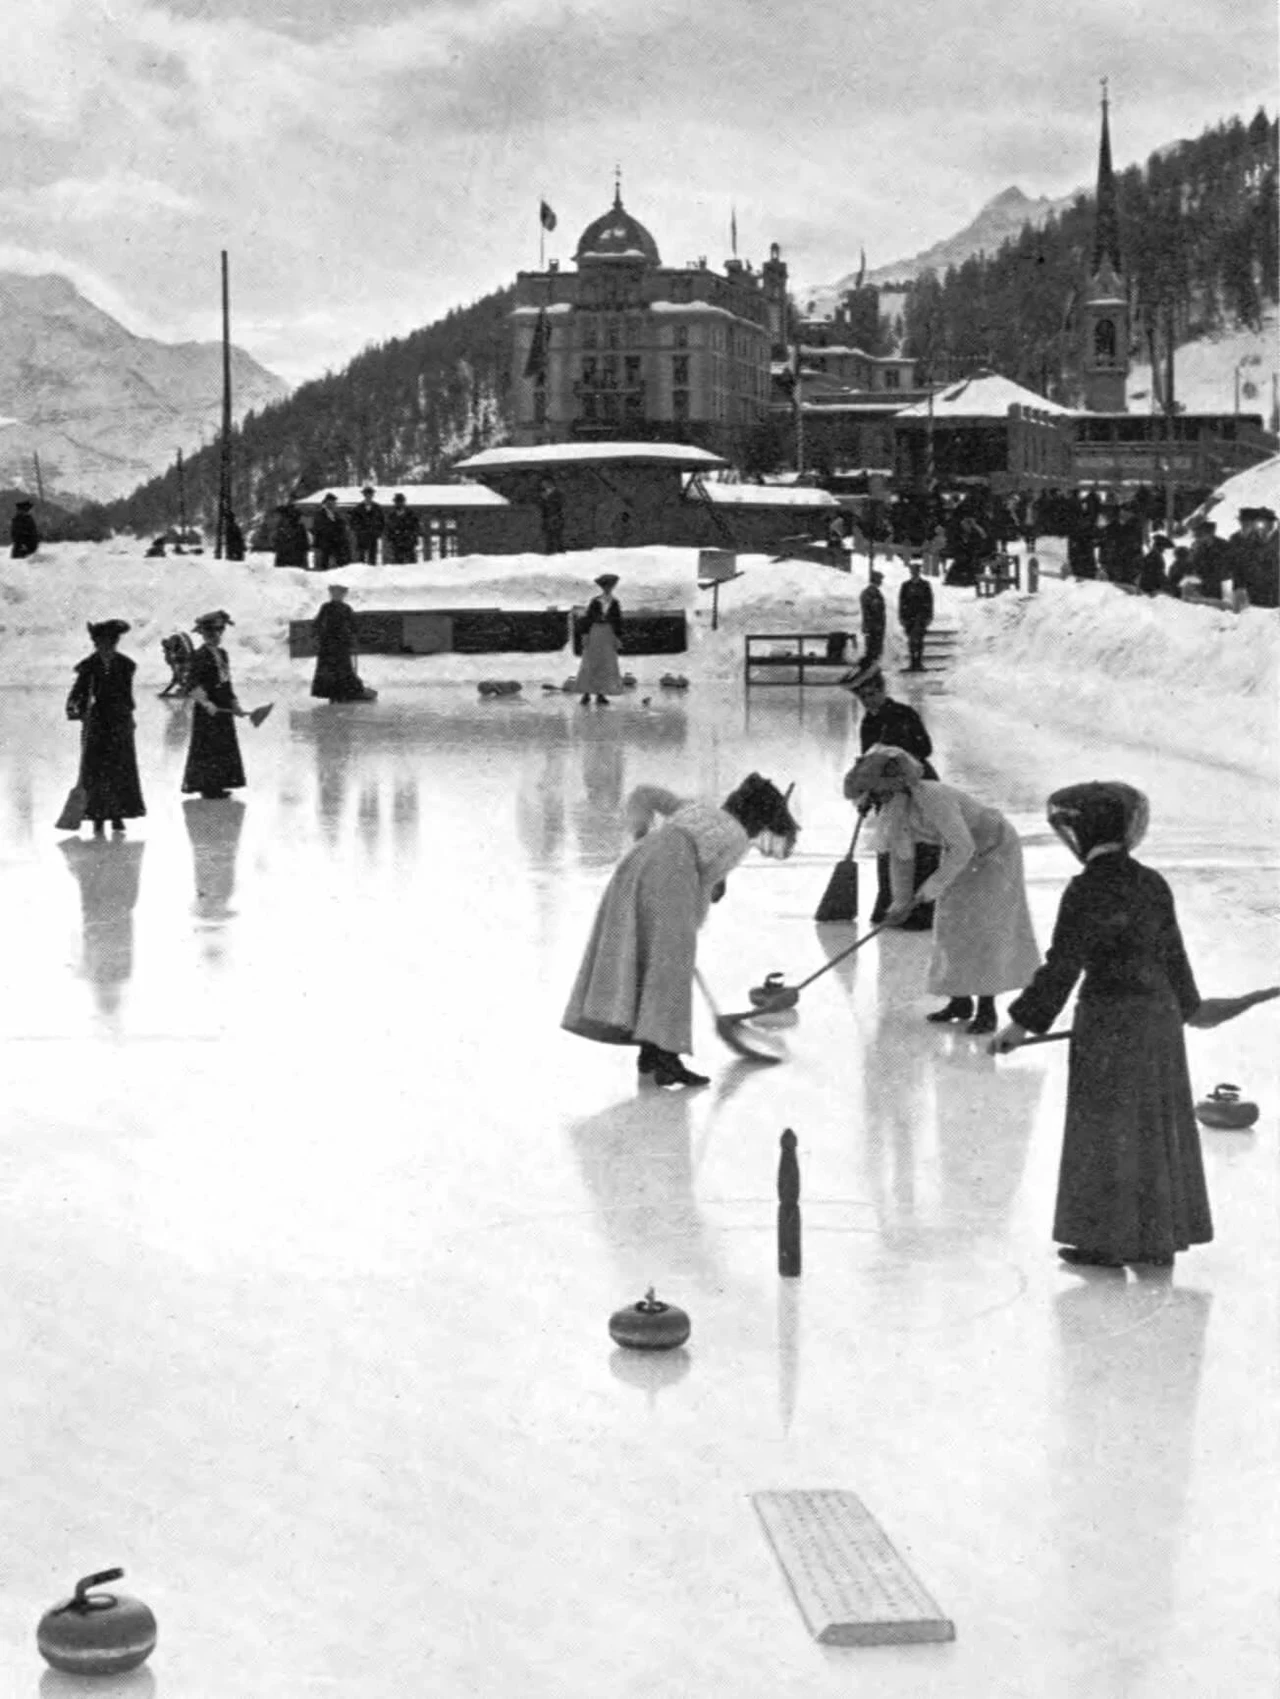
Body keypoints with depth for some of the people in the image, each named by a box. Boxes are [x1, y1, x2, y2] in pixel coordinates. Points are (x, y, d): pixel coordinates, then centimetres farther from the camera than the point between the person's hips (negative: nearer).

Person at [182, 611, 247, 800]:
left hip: (223, 708, 9)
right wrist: (205, 702, -31)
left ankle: (217, 785, 20)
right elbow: (194, 684, -20)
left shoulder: (222, 654, 12)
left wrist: (234, 703, 14)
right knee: (208, 747, -3)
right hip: (207, 712, -9)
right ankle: (208, 786, 3)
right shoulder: (200, 656, -14)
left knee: (225, 746, 11)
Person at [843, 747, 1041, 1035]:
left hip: (994, 850, -8)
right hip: (959, 854, 8)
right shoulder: (894, 810, -9)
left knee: (983, 927, -10)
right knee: (951, 924, 6)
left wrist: (932, 887, -26)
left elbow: (963, 848, -34)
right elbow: (901, 857, 4)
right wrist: (901, 903, 5)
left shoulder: (932, 799, -36)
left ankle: (987, 1009, -7)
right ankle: (960, 1001, 15)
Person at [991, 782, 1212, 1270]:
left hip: (1109, 1019, -7)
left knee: (1106, 1131, 3)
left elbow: (1062, 965, -17)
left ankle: (1107, 1242, 8)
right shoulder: (1153, 885, 5)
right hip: (1160, 1013, 7)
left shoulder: (1086, 892, -16)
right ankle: (1160, 1238, 22)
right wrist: (1186, 1005, 29)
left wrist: (1024, 1022, -11)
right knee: (1159, 1128, 14)